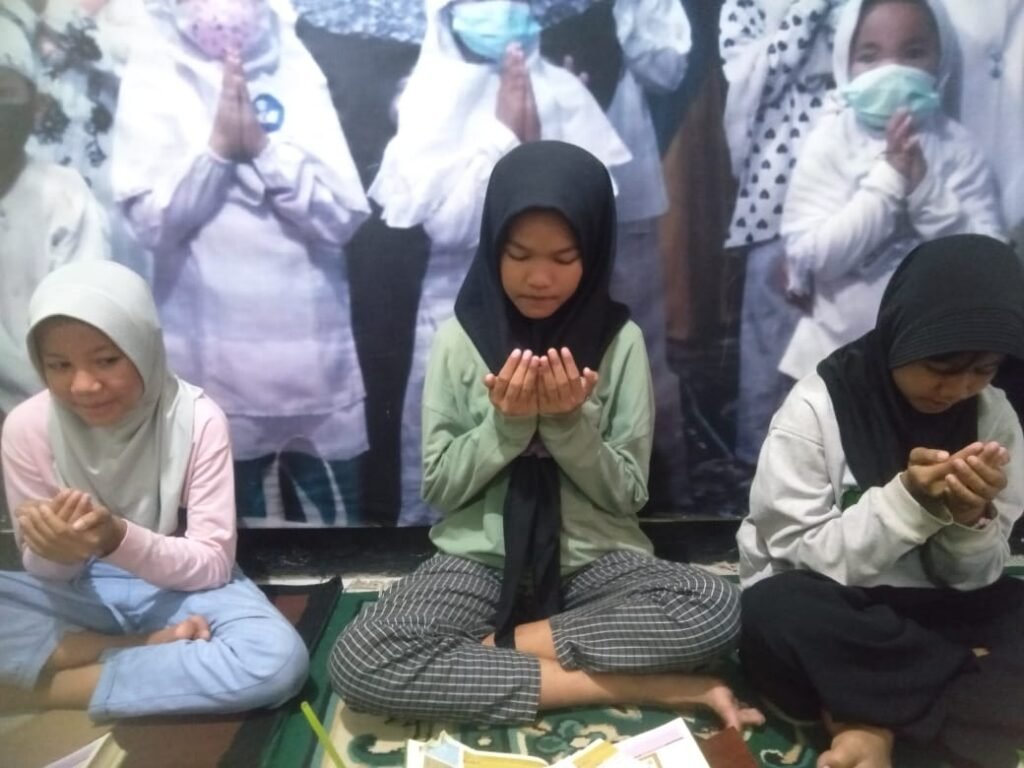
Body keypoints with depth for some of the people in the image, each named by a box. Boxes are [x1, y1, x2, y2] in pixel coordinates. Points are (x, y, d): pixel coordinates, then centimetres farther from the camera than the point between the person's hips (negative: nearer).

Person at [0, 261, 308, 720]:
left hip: (180, 587, -1)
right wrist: (57, 551, -29)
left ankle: (46, 688, -20)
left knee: (278, 659, -32)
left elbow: (212, 563, -17)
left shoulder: (198, 419, -19)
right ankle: (152, 648, -17)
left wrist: (118, 539, -34)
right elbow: (46, 572, -4)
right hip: (81, 592, 2)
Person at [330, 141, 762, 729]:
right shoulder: (460, 337, -4)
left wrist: (570, 423, -20)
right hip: (483, 558, 0)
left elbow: (629, 495, -3)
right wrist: (505, 422, -19)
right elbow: (439, 487, -3)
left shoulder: (621, 340, -5)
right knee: (359, 661, -26)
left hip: (594, 558, 0)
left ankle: (495, 647, -12)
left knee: (717, 611, -29)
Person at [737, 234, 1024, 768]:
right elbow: (804, 557, -17)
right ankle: (975, 690, -15)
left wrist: (971, 516, -24)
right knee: (774, 614, -35)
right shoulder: (817, 405, -16)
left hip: (921, 614, 4)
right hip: (826, 611, -3)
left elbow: (970, 579, -3)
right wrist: (909, 500, -28)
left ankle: (876, 721, -19)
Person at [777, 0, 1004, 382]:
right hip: (834, 355, -1)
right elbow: (811, 254, -20)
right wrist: (889, 179, -24)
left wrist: (926, 189, -22)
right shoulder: (829, 141, -11)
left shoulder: (957, 146, -6)